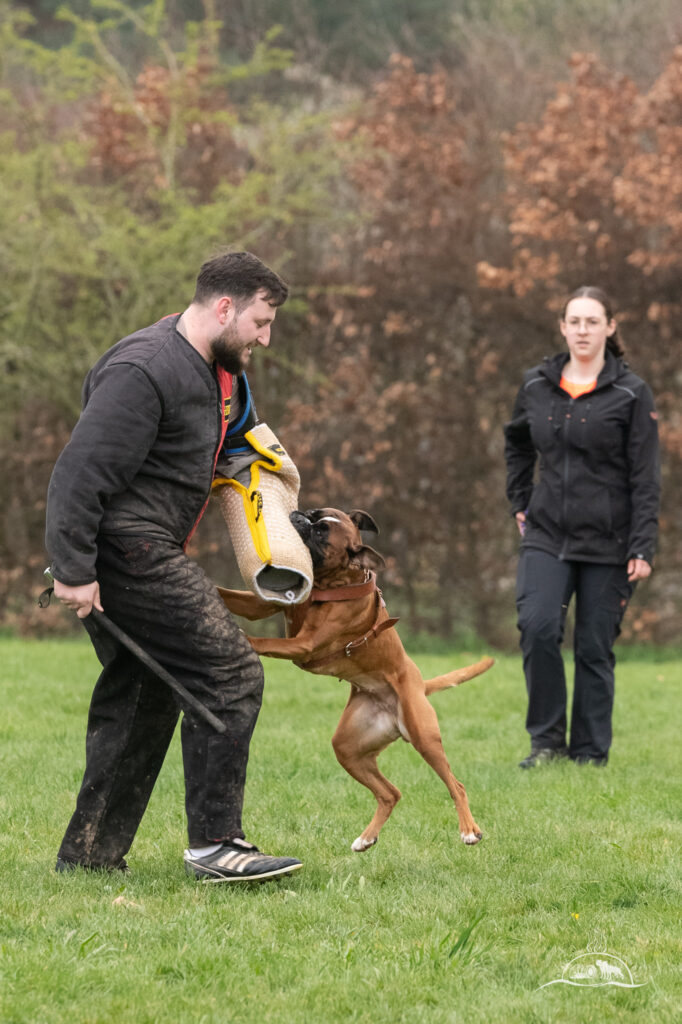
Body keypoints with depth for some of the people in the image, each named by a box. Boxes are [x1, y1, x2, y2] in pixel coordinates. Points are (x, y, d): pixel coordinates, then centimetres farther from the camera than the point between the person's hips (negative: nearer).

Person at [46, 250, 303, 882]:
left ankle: (89, 852, 19)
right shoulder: (146, 370, -18)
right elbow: (81, 469, -21)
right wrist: (74, 570, -23)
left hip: (139, 552, 11)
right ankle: (214, 844, -10)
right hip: (128, 551, -11)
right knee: (229, 671, -12)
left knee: (144, 693, 14)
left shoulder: (209, 370, 16)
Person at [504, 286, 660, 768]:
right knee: (538, 627, -15)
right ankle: (547, 739, -2)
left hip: (607, 543, -2)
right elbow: (517, 443, 26)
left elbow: (645, 478, -6)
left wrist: (643, 548, -11)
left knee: (595, 648, 1)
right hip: (547, 536, 3)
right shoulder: (537, 386, 6)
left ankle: (590, 753, 13)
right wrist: (520, 503, 18)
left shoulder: (631, 393, -4)